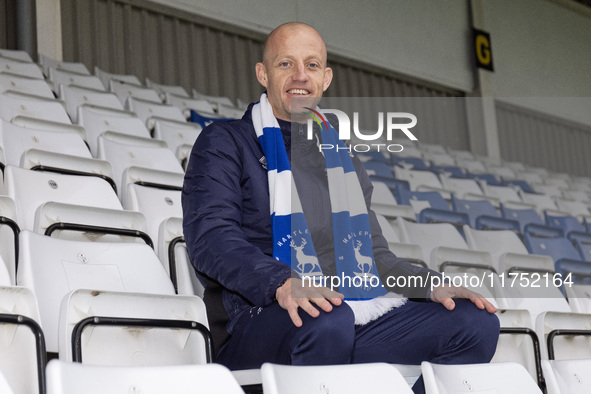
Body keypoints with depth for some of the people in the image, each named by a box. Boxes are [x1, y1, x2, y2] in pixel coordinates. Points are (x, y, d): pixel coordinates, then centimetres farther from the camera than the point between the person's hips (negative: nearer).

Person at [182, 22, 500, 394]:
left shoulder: (344, 161, 26)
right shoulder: (225, 143, 6)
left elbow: (373, 255, 24)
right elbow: (210, 236, -10)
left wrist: (432, 284, 3)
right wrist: (282, 282, -28)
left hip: (349, 328, 6)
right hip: (256, 326, -6)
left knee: (477, 323, -12)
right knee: (328, 319, -39)